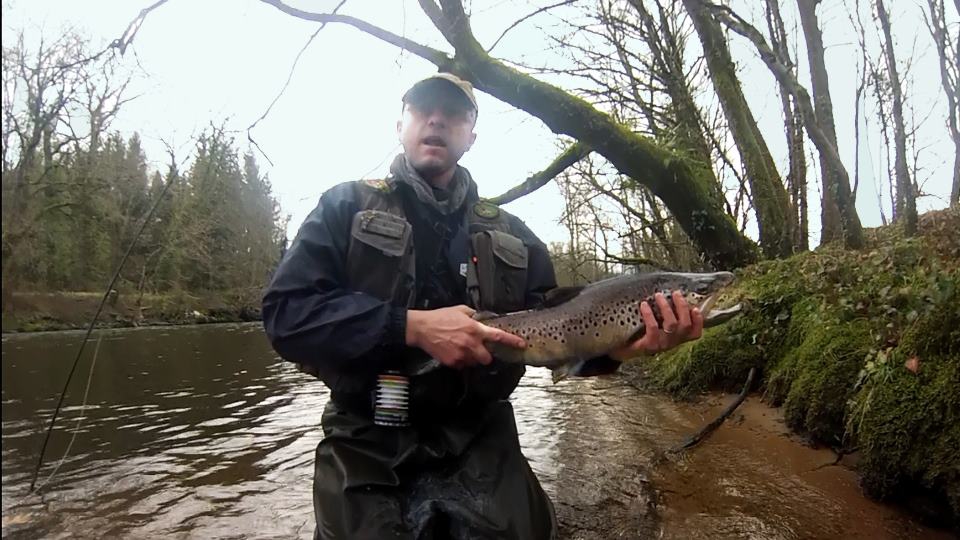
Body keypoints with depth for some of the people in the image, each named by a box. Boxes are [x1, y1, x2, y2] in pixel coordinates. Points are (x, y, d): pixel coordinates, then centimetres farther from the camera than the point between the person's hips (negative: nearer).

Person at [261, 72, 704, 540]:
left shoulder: (510, 234, 10)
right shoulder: (347, 206, 1)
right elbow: (285, 311, -11)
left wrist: (616, 347, -17)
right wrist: (413, 327, -24)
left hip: (483, 450, 3)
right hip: (368, 455, -2)